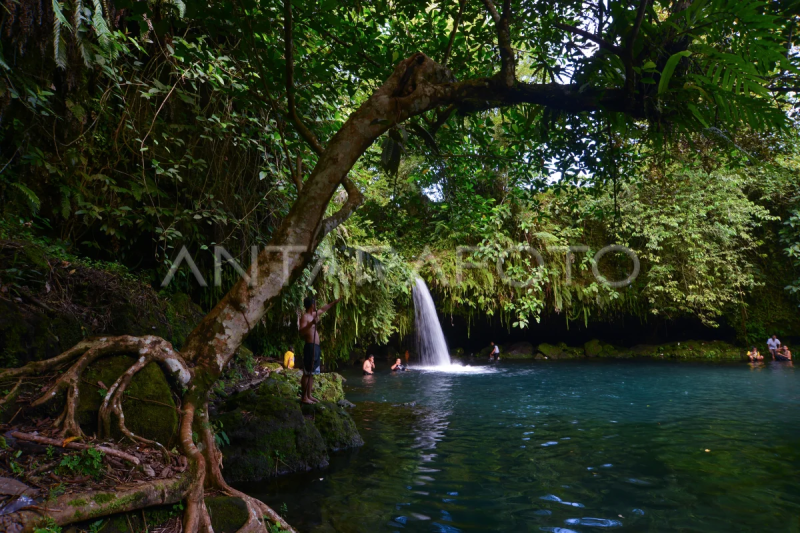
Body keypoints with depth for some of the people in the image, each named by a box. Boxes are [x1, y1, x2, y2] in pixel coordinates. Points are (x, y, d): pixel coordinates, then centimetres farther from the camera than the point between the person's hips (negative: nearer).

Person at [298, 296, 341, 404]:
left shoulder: (314, 314, 17)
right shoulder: (305, 316, -10)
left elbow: (324, 309, 35)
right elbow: (301, 332, -22)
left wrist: (334, 302, 41)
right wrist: (311, 323, -33)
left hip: (316, 347, 10)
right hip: (310, 347, -10)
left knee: (311, 373, 11)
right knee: (307, 373, -6)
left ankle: (309, 395, 17)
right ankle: (304, 397, -3)